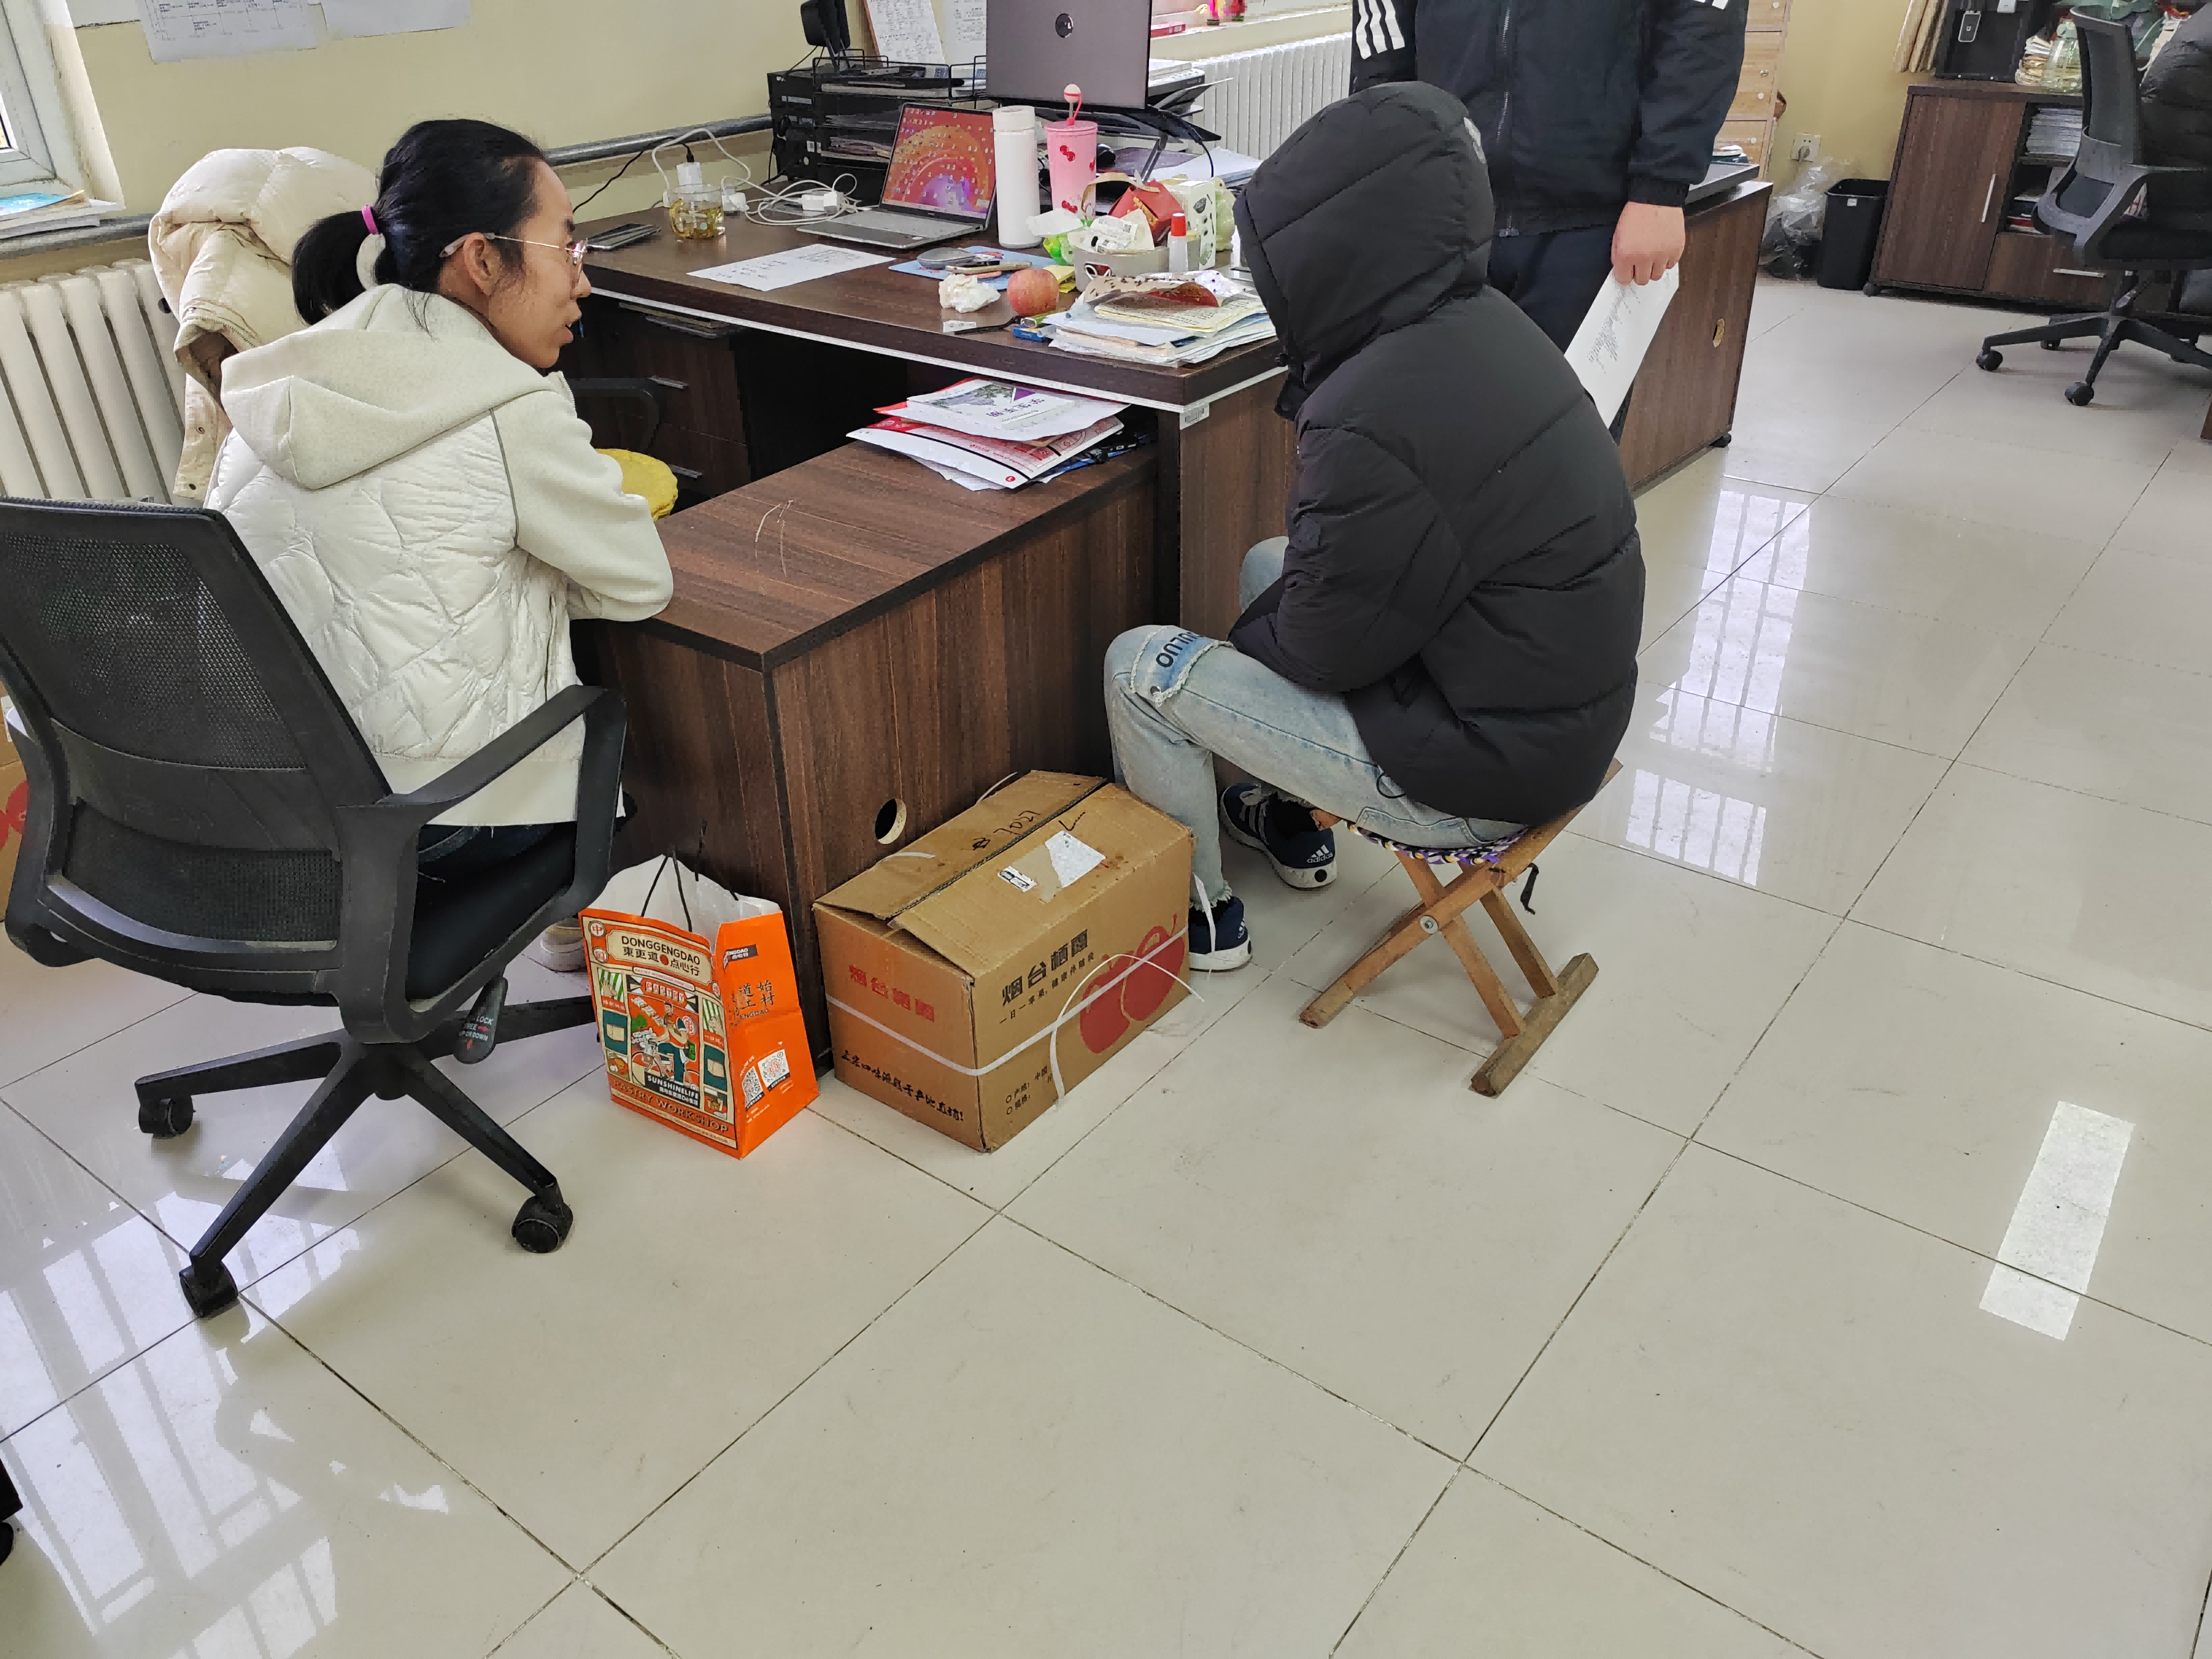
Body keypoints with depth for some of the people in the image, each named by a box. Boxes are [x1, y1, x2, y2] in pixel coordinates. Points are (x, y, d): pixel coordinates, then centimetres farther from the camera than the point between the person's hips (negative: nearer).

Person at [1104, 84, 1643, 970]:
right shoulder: (1484, 322, 0)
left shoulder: (1373, 426, -30)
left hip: (1484, 768, -9)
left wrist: (1243, 633, 3)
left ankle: (1199, 913, 21)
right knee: (1270, 562, 26)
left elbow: (1320, 652, -17)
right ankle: (1293, 824, 38)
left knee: (1139, 668, -1)